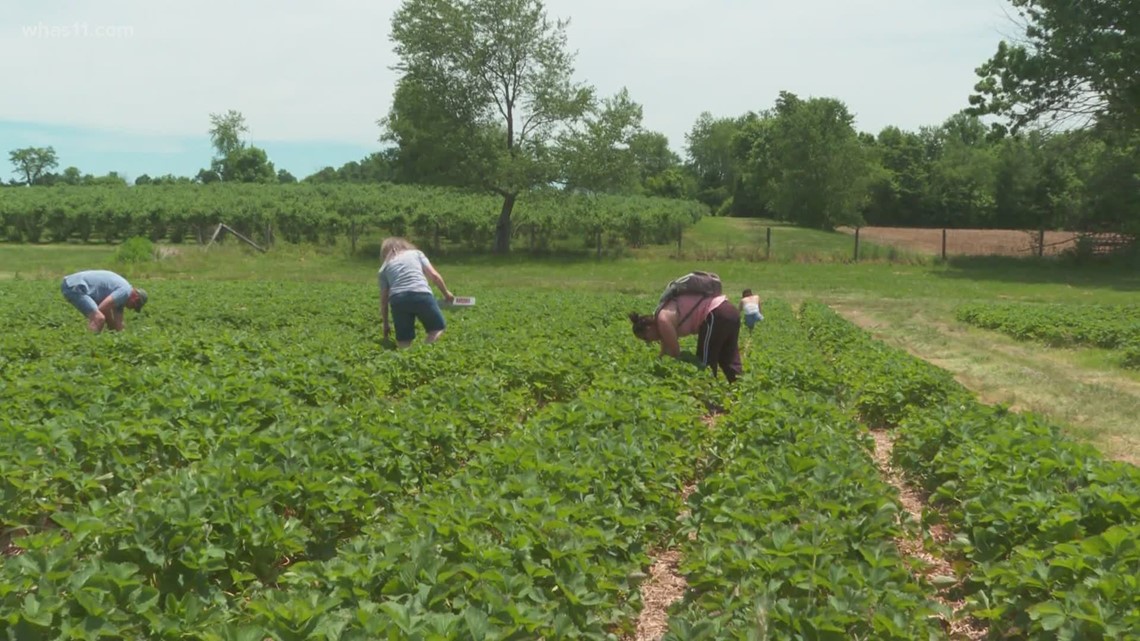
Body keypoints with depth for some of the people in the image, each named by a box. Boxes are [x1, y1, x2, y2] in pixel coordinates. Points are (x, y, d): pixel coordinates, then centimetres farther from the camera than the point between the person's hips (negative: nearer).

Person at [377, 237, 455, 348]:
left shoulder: (384, 268, 26)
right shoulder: (416, 253, 25)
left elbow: (384, 300, 24)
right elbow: (434, 275, 15)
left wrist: (385, 324, 33)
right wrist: (446, 293, 29)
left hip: (397, 300, 2)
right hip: (421, 295, -1)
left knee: (403, 341, 13)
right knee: (437, 327, 15)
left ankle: (401, 351, -20)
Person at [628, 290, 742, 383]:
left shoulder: (663, 321, -10)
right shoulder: (664, 315, 18)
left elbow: (675, 353, -4)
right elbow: (665, 352, 28)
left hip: (716, 316, -10)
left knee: (704, 364, 0)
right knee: (729, 362, 16)